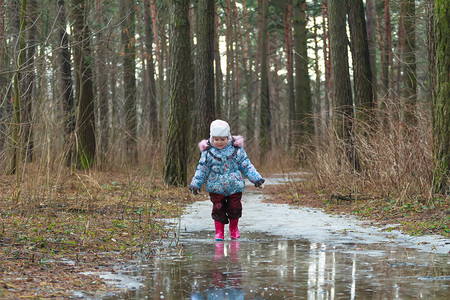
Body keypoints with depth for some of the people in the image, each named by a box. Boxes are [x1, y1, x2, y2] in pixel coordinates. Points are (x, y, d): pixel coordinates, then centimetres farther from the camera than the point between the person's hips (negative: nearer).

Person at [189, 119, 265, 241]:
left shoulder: (237, 150, -2)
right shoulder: (208, 152, -3)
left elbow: (246, 166, 4)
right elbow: (202, 169, 1)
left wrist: (256, 178, -2)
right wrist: (195, 183, -6)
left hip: (234, 187, 1)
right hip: (216, 188, -1)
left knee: (235, 209, 6)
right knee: (218, 210, 0)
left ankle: (233, 228, 31)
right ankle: (219, 232, 15)